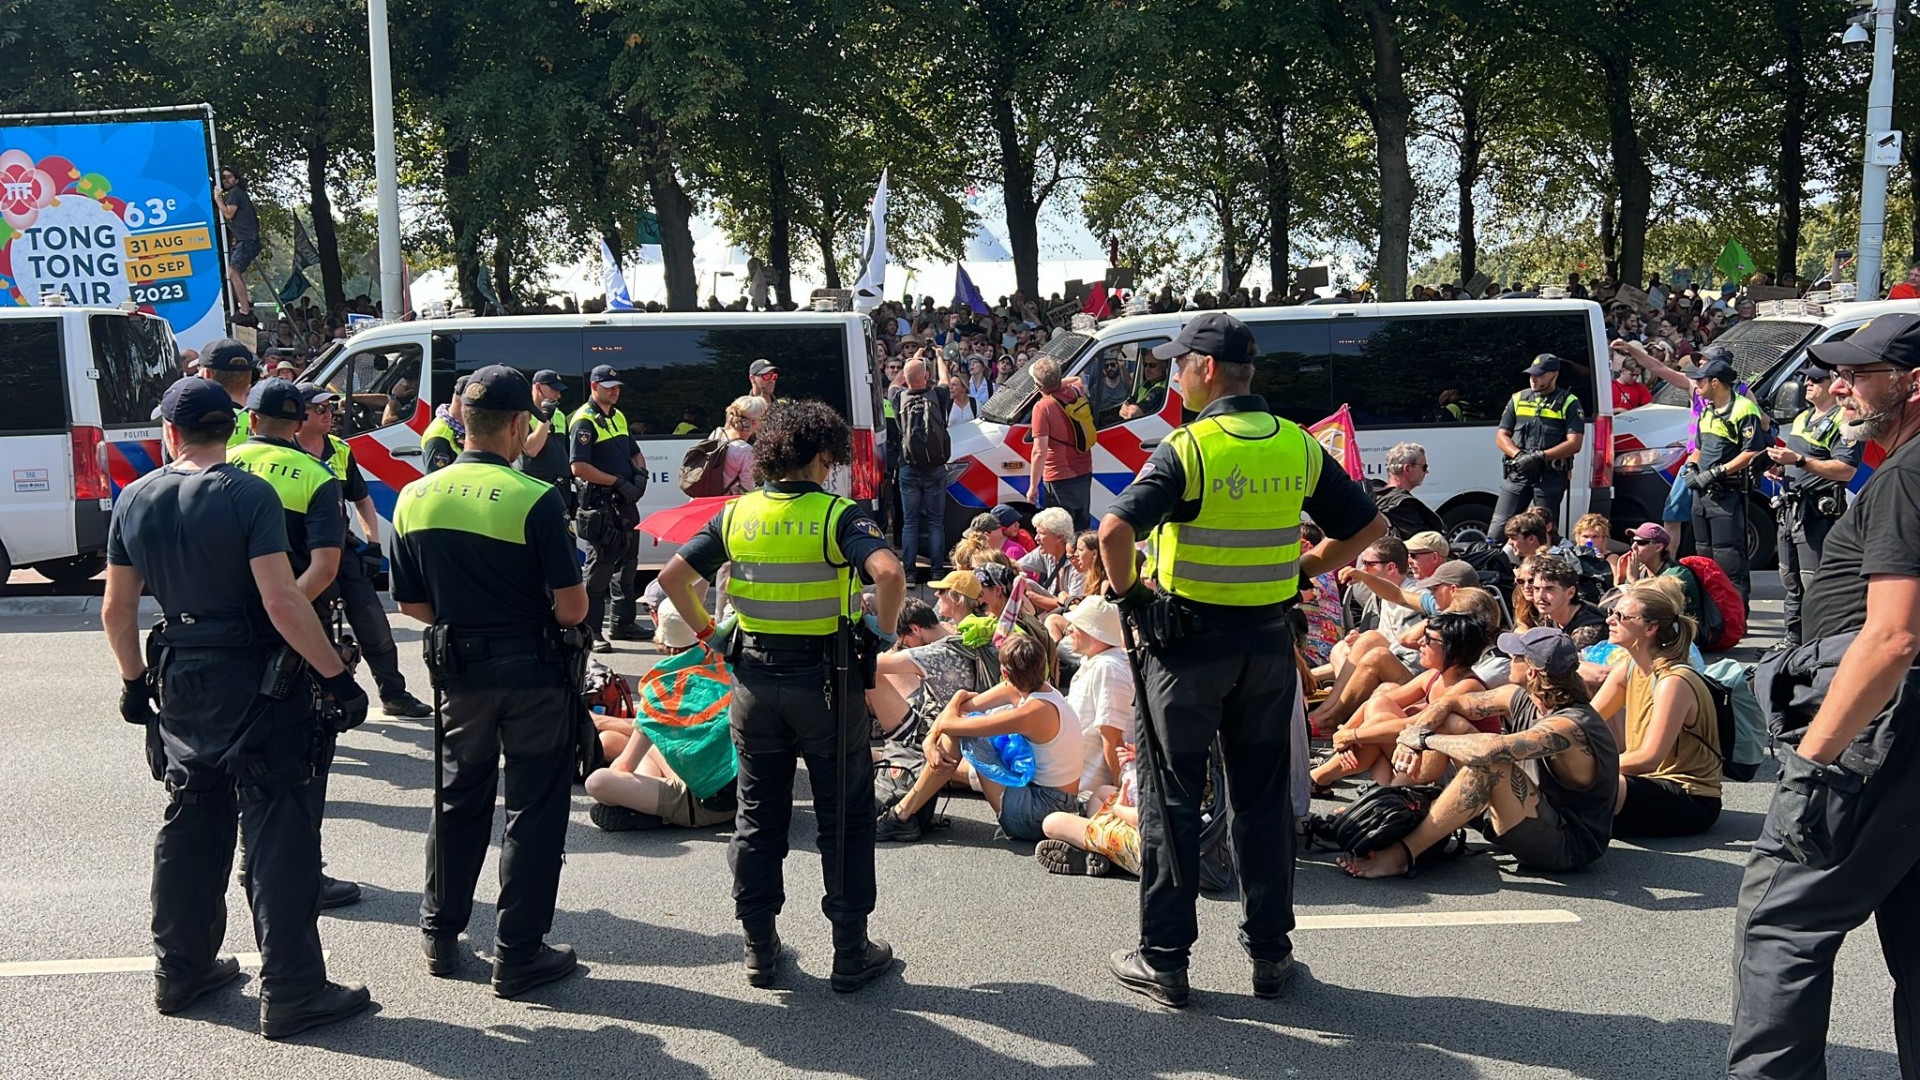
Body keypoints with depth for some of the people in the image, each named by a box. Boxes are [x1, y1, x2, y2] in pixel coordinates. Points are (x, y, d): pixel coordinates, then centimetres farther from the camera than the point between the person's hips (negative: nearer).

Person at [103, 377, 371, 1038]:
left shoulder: (135, 500, 3)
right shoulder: (248, 495, -15)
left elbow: (117, 609, 9)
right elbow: (282, 603, -23)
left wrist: (134, 680, 22)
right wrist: (337, 677, -17)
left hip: (179, 683, 6)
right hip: (254, 682, -6)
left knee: (189, 826, 19)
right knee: (278, 834, -1)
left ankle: (180, 971, 31)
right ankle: (290, 994, 1)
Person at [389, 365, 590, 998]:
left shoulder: (415, 498, -1)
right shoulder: (535, 500, -17)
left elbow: (410, 604, 6)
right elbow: (571, 607, -17)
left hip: (459, 671, 5)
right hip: (534, 671, -5)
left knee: (459, 799, 21)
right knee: (534, 809, 6)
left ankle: (440, 934, 32)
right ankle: (518, 956, 11)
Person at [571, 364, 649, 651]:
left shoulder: (618, 417, 17)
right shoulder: (584, 421, -10)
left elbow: (635, 452, 26)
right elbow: (578, 466, -19)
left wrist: (640, 472, 4)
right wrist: (617, 482, -19)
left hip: (624, 502, 9)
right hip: (599, 503, -9)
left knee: (627, 562, 15)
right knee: (599, 565, -6)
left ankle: (622, 623, 26)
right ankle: (591, 630, 0)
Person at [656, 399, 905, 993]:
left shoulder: (736, 514, 1)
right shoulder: (839, 515, -12)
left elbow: (673, 575, 0)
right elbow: (889, 572, -28)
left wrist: (705, 629, 10)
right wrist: (884, 629, -13)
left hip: (755, 681, 4)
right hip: (825, 682, -4)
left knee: (759, 816, 15)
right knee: (844, 819, 9)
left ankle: (760, 949, 22)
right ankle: (851, 953, 15)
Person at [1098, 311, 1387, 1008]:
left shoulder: (1187, 447, -14)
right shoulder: (1298, 446, 2)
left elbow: (1115, 530, -27)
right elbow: (1369, 527, 7)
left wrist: (1127, 592, -11)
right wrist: (1303, 570, 11)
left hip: (1188, 641, -4)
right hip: (1269, 641, 5)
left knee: (1171, 799, 6)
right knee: (1264, 798, 14)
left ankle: (1163, 960, 12)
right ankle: (1270, 953, 21)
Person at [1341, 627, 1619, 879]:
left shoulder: (1568, 726, -29)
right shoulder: (1520, 698, -2)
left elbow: (1491, 749, -44)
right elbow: (1449, 702, 5)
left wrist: (1425, 739, -29)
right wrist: (1412, 737, -15)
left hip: (1570, 845, -9)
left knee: (1487, 763, -34)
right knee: (1452, 724, 3)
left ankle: (1402, 855, -29)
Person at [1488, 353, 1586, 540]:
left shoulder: (1569, 403, 2)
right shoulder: (1518, 399, 14)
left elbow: (1574, 444, -7)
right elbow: (1501, 435, 12)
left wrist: (1540, 457, -17)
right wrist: (1518, 455, -9)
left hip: (1551, 476, -3)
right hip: (1518, 473, 3)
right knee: (1498, 526, -7)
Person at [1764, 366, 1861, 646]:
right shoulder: (1802, 418, 18)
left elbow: (1846, 470, -22)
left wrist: (1799, 460, -26)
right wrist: (1780, 468, 9)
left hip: (1818, 514, -10)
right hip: (1790, 509, 10)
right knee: (1790, 580, 17)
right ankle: (1793, 638, 27)